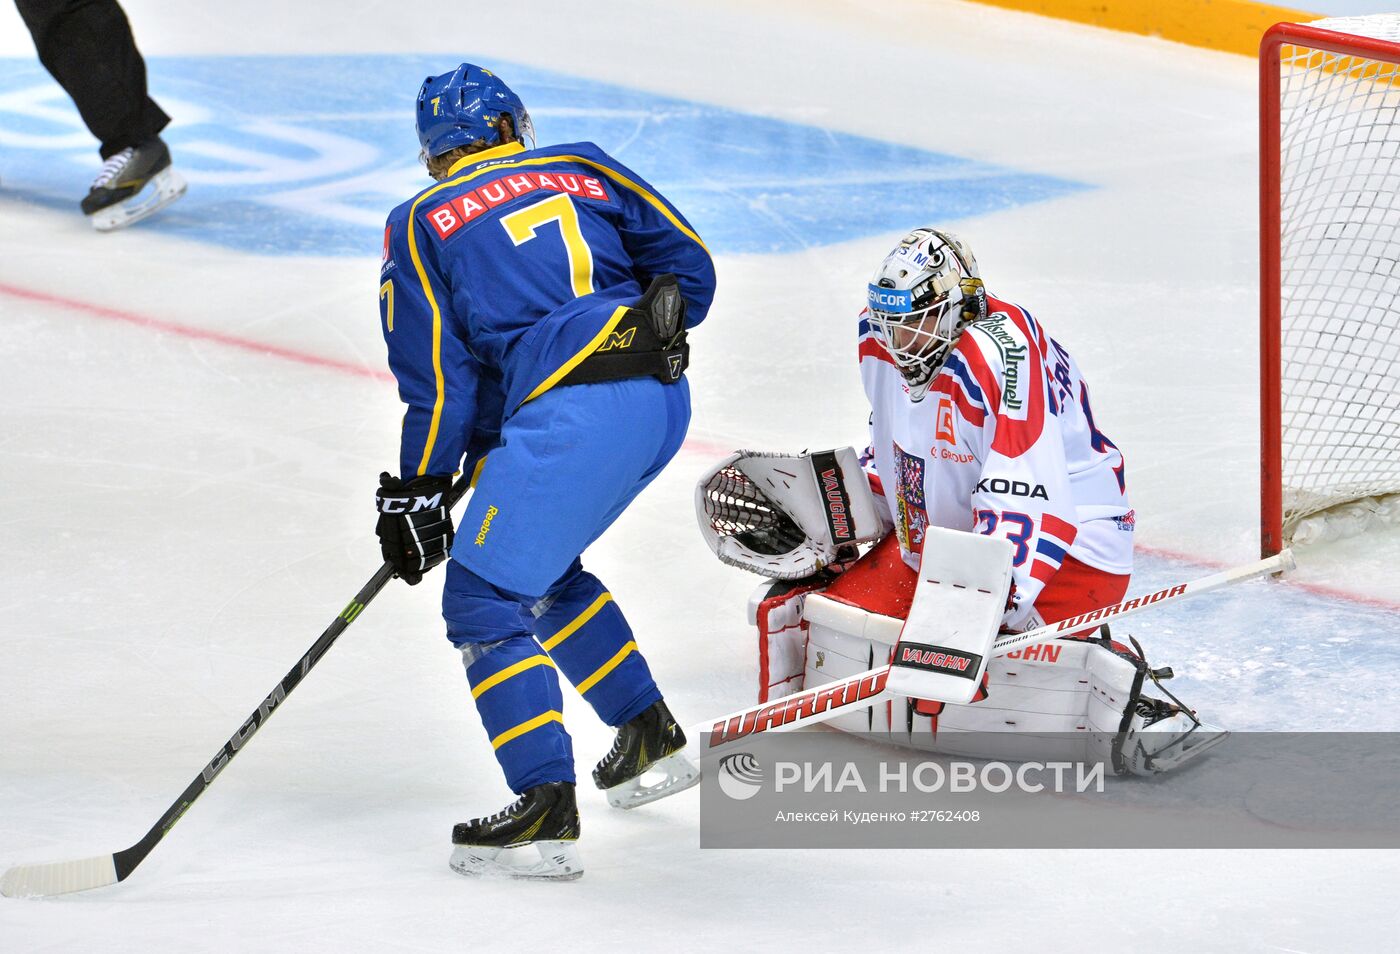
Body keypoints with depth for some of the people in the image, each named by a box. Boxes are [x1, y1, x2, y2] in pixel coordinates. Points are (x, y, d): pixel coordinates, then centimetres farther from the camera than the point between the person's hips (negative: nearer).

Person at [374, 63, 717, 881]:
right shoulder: (583, 170, 19)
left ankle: (547, 814, -13)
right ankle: (654, 742, 33)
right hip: (665, 400, 7)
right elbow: (690, 265, 18)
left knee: (485, 599, -2)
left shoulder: (420, 225, 8)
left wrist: (418, 493, 11)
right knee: (544, 571, 27)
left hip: (573, 414, -7)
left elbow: (440, 380, 4)